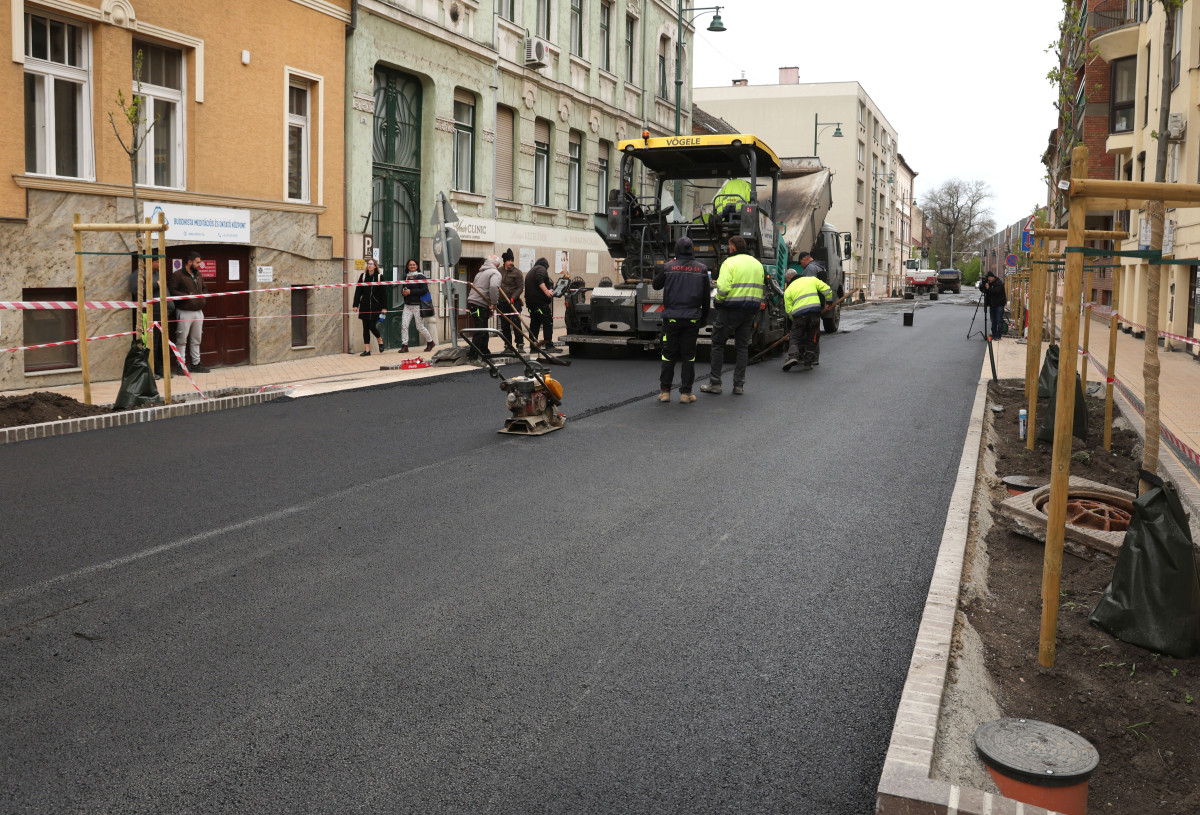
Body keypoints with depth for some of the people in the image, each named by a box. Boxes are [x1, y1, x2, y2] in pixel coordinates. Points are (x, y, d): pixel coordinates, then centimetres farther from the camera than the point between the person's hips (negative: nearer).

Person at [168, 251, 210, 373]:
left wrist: (202, 299, 10)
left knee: (196, 340, 12)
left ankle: (196, 364, 19)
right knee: (182, 340, -4)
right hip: (184, 312, -7)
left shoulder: (198, 275, 16)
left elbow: (203, 289, 28)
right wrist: (186, 296, -19)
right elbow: (171, 290, -15)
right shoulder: (177, 275, -8)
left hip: (198, 311, 7)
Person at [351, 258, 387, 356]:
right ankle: (367, 350, 7)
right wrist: (356, 305, 2)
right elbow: (358, 291, 7)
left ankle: (380, 340, 26)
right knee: (365, 327, 3)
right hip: (364, 306, 3)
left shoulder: (379, 277, 0)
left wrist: (384, 307, -5)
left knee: (372, 326, -6)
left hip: (375, 306, -3)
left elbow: (383, 293, 0)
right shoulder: (363, 276, 6)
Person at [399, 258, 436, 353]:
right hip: (407, 305, 5)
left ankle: (430, 342, 23)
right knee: (404, 325, -7)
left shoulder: (421, 277, -5)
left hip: (417, 305, -5)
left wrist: (410, 292, -17)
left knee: (420, 326, 2)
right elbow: (402, 288, 21)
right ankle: (405, 346, -3)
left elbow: (424, 290, -14)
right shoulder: (406, 277, 12)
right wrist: (403, 291, -4)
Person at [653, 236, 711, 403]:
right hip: (692, 319, 1)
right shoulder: (701, 269, 1)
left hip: (671, 318, -1)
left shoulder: (668, 267, -5)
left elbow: (656, 285, 9)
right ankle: (686, 392, 6)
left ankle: (665, 391, 8)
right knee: (688, 355, 6)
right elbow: (706, 296, 6)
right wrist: (704, 317, 16)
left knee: (668, 354, 7)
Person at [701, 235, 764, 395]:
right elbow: (760, 289, 12)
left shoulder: (729, 263, -10)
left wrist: (718, 299, -3)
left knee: (718, 344, 5)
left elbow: (723, 288, -20)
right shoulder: (757, 264, 14)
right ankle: (739, 385, 11)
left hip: (731, 310, -6)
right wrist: (753, 303, 16)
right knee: (743, 346, 11)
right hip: (752, 310, 6)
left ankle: (715, 383, 6)